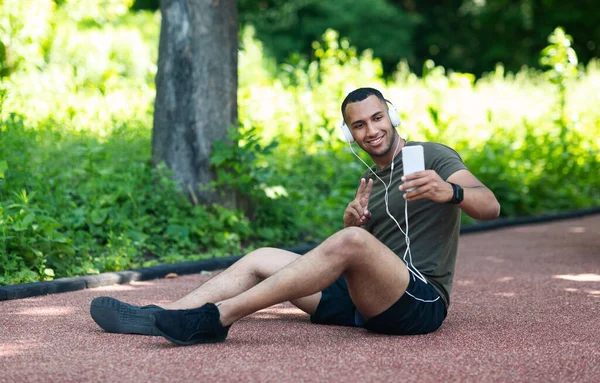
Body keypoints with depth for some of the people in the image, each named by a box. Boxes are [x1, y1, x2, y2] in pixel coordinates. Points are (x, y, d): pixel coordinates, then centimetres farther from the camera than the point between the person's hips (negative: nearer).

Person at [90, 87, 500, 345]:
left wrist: (449, 192, -38)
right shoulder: (371, 181, 22)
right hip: (363, 301, 8)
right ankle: (157, 316, -14)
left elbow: (490, 207, -16)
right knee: (262, 259, 2)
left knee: (352, 241, -35)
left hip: (421, 301, -8)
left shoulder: (432, 156, 0)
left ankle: (216, 317, -39)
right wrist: (352, 219, -3)